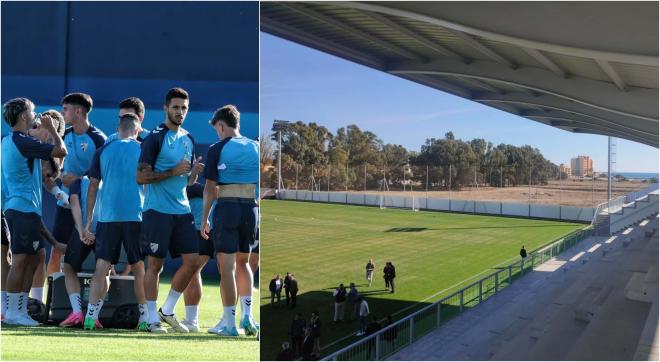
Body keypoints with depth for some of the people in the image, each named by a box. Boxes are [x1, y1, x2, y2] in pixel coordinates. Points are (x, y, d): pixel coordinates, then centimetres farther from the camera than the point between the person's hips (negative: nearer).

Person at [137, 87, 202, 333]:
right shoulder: (155, 138, -8)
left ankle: (167, 311, 20)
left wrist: (195, 171, 2)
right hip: (157, 211, -7)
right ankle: (153, 320, 12)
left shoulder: (189, 139, 13)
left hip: (182, 211, 7)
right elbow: (141, 177, -12)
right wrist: (173, 172, -18)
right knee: (155, 264, 1)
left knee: (192, 261, 4)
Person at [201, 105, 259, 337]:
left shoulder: (217, 149, -4)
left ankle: (229, 323, 4)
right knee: (242, 262, 19)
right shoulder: (255, 147, 9)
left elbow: (210, 188, -5)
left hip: (227, 207, -4)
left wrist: (204, 218, 2)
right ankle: (247, 316, 14)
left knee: (227, 265, 1)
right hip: (252, 207, 5)